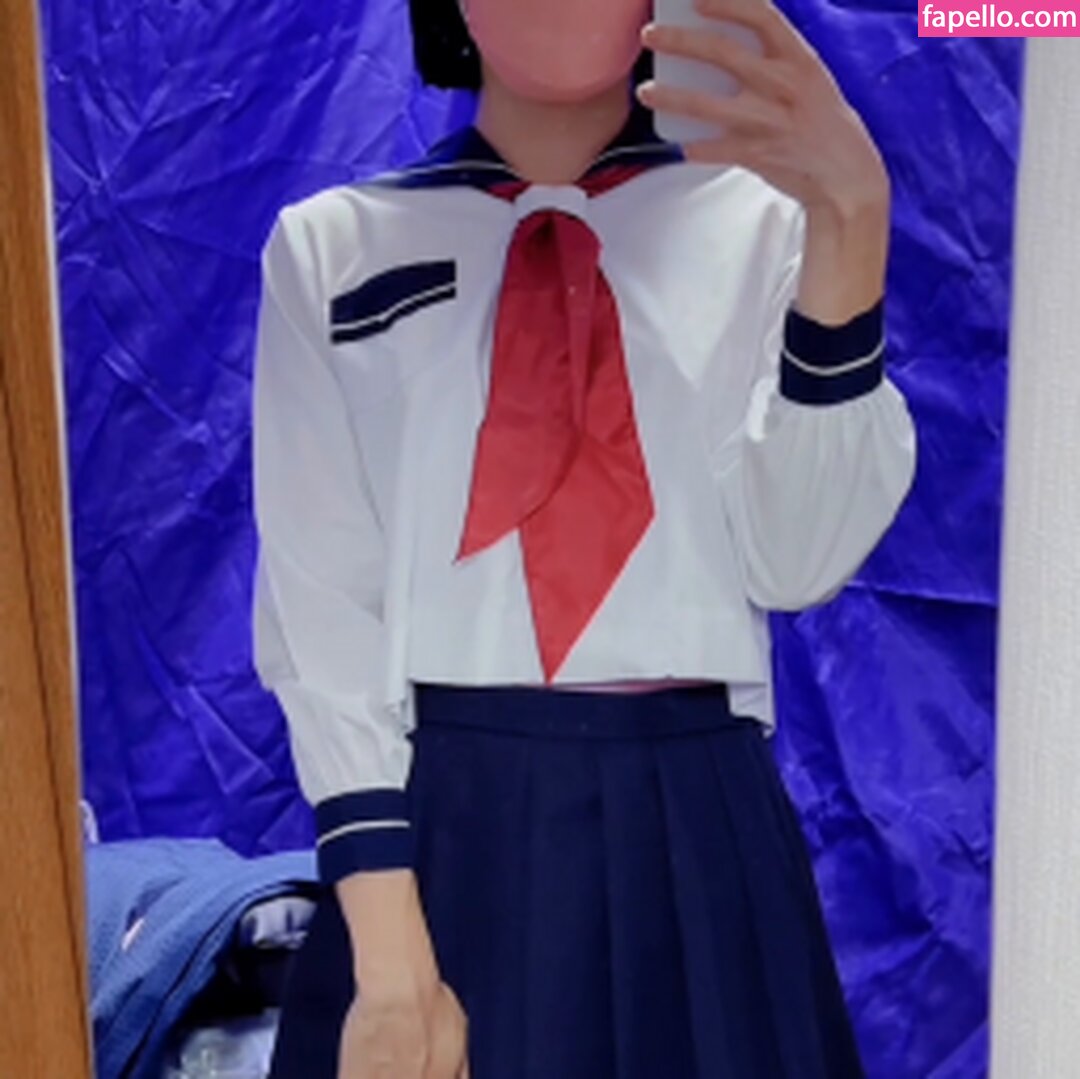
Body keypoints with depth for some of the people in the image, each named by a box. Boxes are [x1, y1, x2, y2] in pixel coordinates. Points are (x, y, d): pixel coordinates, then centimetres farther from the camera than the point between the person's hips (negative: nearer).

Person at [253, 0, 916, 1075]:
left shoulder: (769, 219, 0)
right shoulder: (330, 248, 1)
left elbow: (800, 562, -9)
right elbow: (319, 609, -4)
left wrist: (852, 224, -19)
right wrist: (390, 961, -12)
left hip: (696, 826, 1)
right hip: (440, 823, 0)